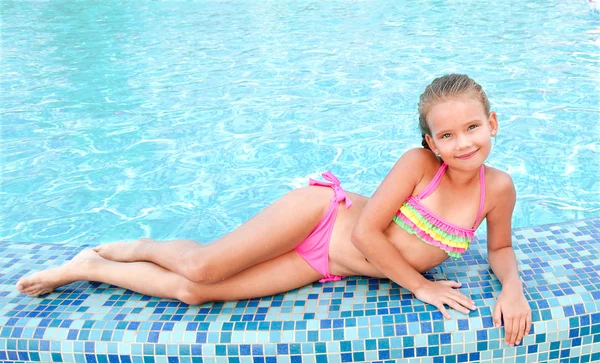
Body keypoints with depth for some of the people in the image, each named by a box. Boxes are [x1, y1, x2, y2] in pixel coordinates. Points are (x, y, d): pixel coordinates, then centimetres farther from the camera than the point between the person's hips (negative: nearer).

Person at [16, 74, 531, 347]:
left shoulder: (498, 188, -7)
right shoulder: (417, 164, -20)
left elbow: (500, 247, 10)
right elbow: (366, 230, -19)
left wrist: (513, 287, -12)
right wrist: (420, 285, -13)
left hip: (325, 266, 3)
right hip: (321, 211, -3)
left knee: (192, 291, -3)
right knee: (202, 266, -22)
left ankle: (90, 270, 21)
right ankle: (118, 251, 15)